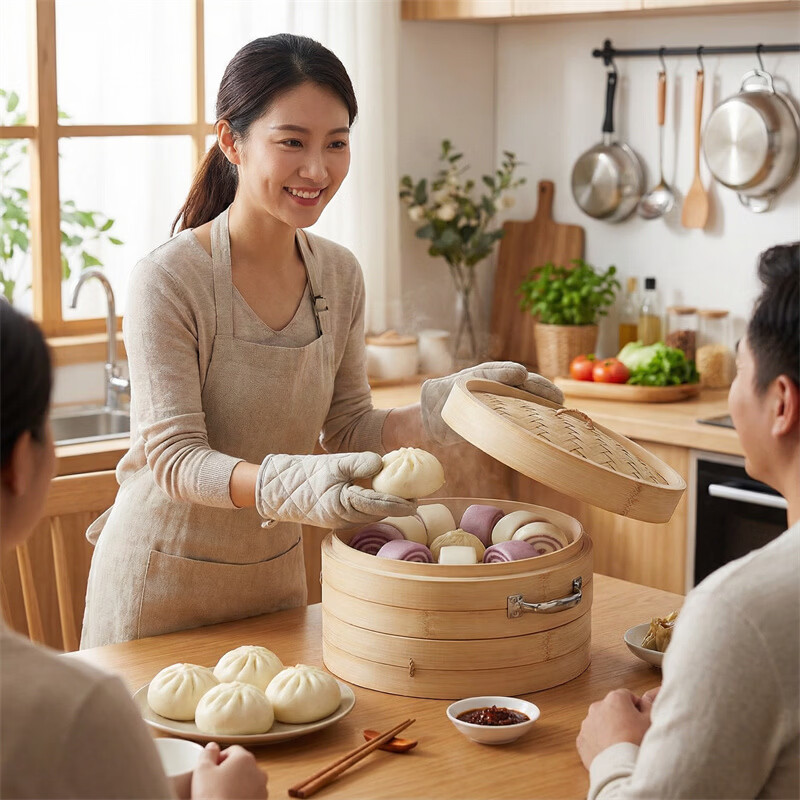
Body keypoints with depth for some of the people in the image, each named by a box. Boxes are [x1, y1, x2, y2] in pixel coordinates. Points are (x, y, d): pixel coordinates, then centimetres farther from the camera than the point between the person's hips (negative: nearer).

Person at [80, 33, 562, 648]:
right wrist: (289, 486, -41)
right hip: (163, 584, -5)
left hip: (276, 572, 6)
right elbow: (175, 457, -24)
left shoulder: (339, 275, -3)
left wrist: (445, 407, -14)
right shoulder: (169, 280, -21)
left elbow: (349, 429, 2)